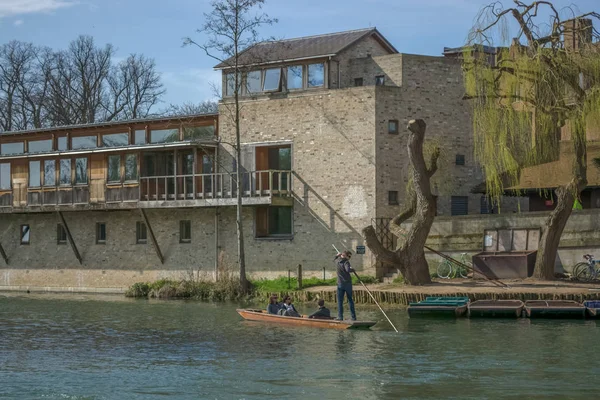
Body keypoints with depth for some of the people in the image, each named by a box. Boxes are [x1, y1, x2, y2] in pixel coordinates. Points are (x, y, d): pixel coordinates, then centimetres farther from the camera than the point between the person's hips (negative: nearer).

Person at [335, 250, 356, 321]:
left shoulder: (337, 261, 4)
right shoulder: (346, 262, -12)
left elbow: (334, 259, 30)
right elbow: (348, 270, -30)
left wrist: (338, 255, 20)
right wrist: (352, 269, -12)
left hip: (340, 284, 2)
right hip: (348, 283, -2)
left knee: (340, 301, 4)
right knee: (350, 300, 8)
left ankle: (340, 316, -4)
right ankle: (353, 317, 10)